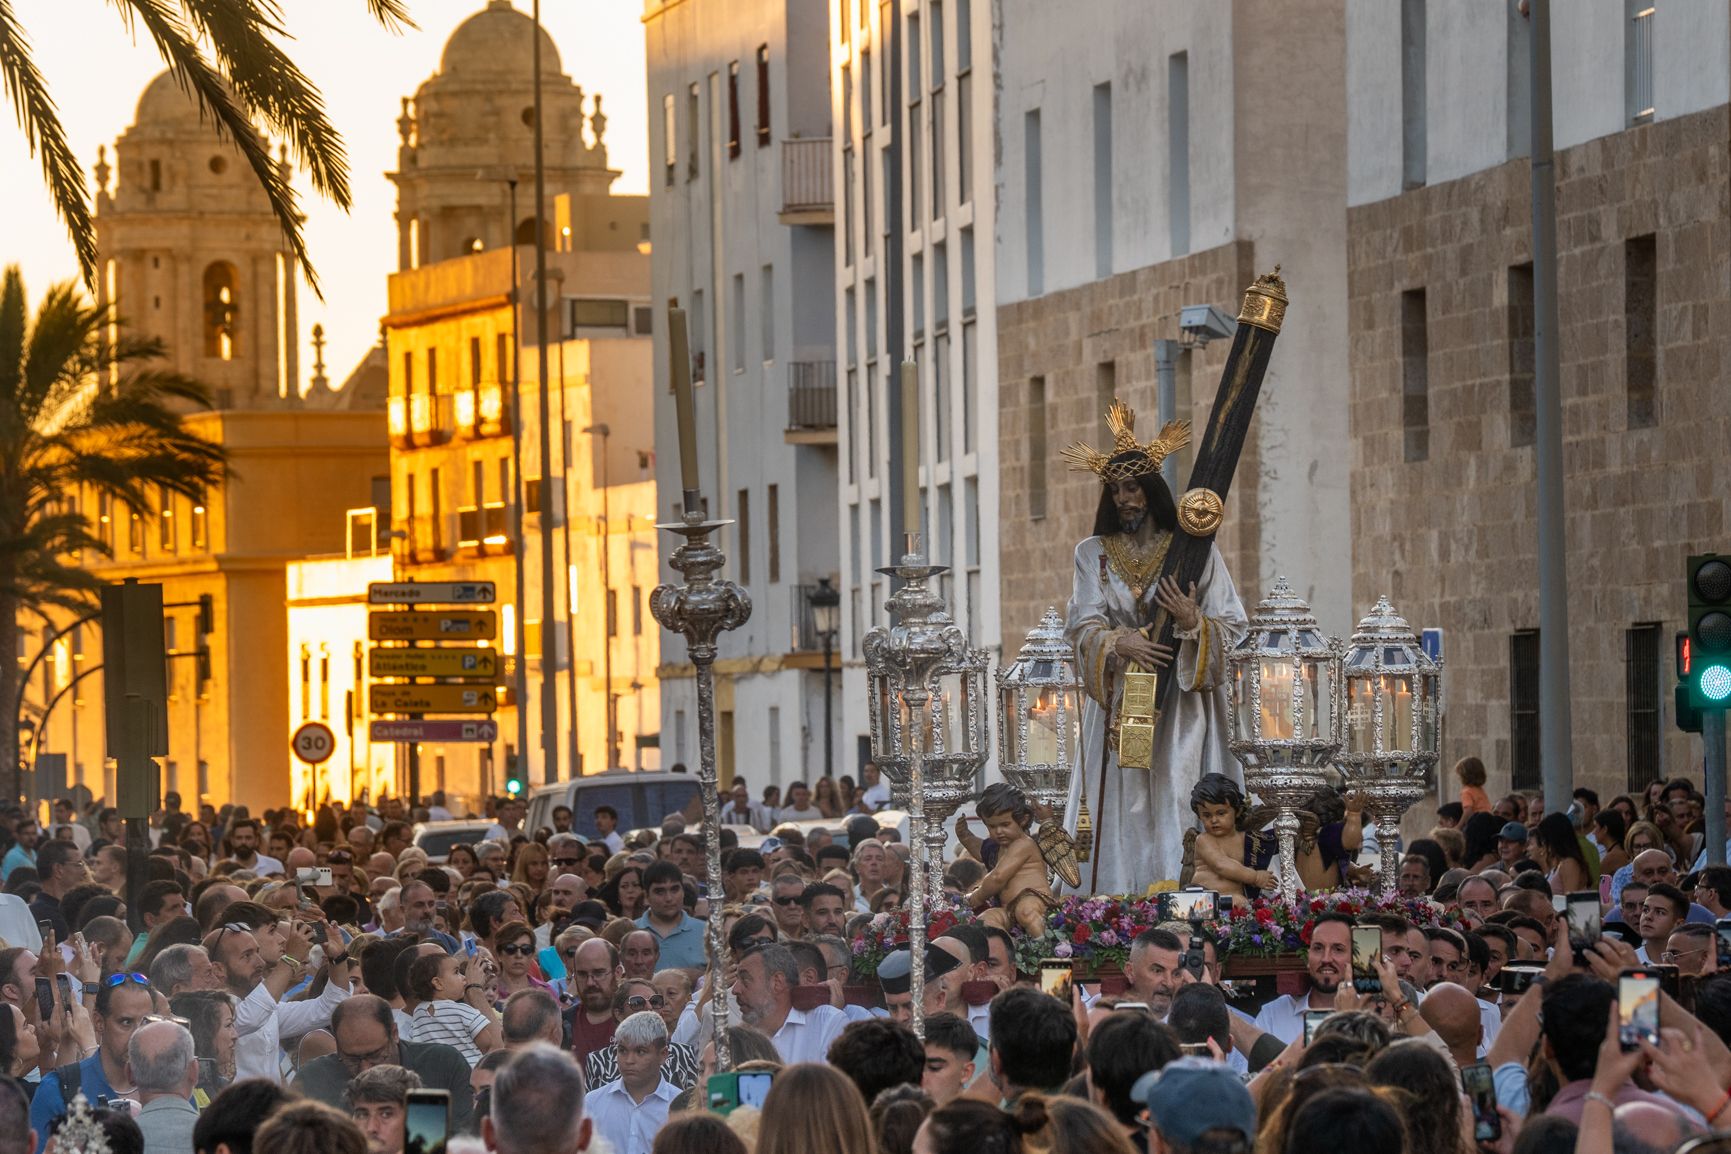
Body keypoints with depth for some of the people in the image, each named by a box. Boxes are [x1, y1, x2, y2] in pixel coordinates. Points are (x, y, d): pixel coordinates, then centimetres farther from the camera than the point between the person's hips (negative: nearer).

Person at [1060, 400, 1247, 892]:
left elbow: (1231, 626, 3)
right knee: (1122, 812, -5)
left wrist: (1192, 621, -18)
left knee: (1179, 809, -9)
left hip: (1182, 705, -1)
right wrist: (1120, 643, -21)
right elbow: (1082, 626, -1)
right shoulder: (1093, 554, 11)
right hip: (1117, 700, 1)